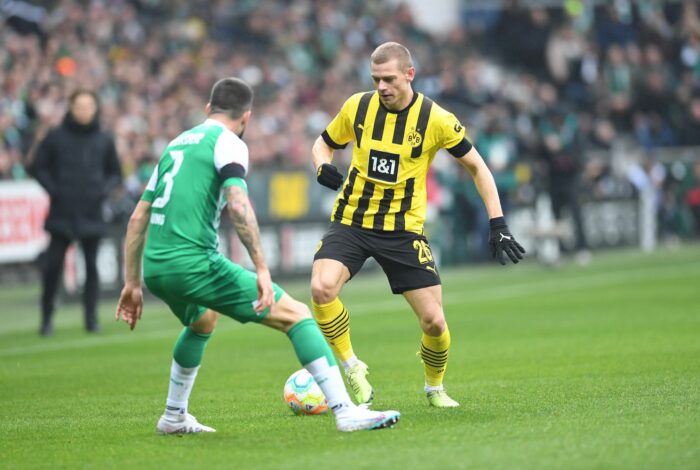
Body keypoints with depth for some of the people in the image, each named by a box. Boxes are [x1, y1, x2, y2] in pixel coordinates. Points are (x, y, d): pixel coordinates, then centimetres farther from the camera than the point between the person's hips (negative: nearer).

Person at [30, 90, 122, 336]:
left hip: (92, 214, 2)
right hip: (61, 214, -2)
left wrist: (105, 189, -3)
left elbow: (115, 173, 15)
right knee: (53, 265, -3)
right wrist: (53, 189, -8)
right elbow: (38, 167, 5)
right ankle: (47, 317, 7)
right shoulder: (56, 137, 1)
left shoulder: (104, 140, 7)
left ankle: (91, 317, 9)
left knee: (92, 265, 2)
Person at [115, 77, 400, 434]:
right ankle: (345, 412, -13)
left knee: (203, 321, 39)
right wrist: (261, 269, -19)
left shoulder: (176, 144, 22)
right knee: (296, 314, -3)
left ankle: (174, 417, 42)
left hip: (154, 269, 8)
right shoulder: (228, 143, 0)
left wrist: (132, 283, 27)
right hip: (194, 263, -8)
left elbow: (137, 219, 23)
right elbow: (238, 206, -18)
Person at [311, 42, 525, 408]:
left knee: (434, 322, -5)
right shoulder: (357, 107, -3)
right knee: (321, 288, -27)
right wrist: (323, 168, -11)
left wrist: (497, 224, -4)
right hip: (351, 222, 1)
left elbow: (477, 167, 3)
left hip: (404, 229, -1)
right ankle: (352, 367, -4)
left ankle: (434, 388, 26)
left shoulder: (436, 120, -9)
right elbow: (323, 144, 14)